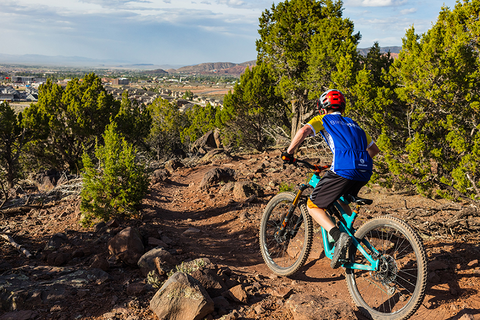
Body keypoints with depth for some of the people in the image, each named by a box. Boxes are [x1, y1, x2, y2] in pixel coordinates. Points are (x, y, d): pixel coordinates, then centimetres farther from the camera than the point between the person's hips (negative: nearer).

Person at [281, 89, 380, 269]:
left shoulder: (323, 120, 15)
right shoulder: (352, 124, 31)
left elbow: (304, 131, -7)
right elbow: (374, 149, 32)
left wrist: (288, 153, 2)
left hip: (343, 170, -6)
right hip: (365, 173, 7)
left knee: (313, 206, 8)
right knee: (342, 200, 35)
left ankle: (338, 236, -14)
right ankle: (350, 234, 28)